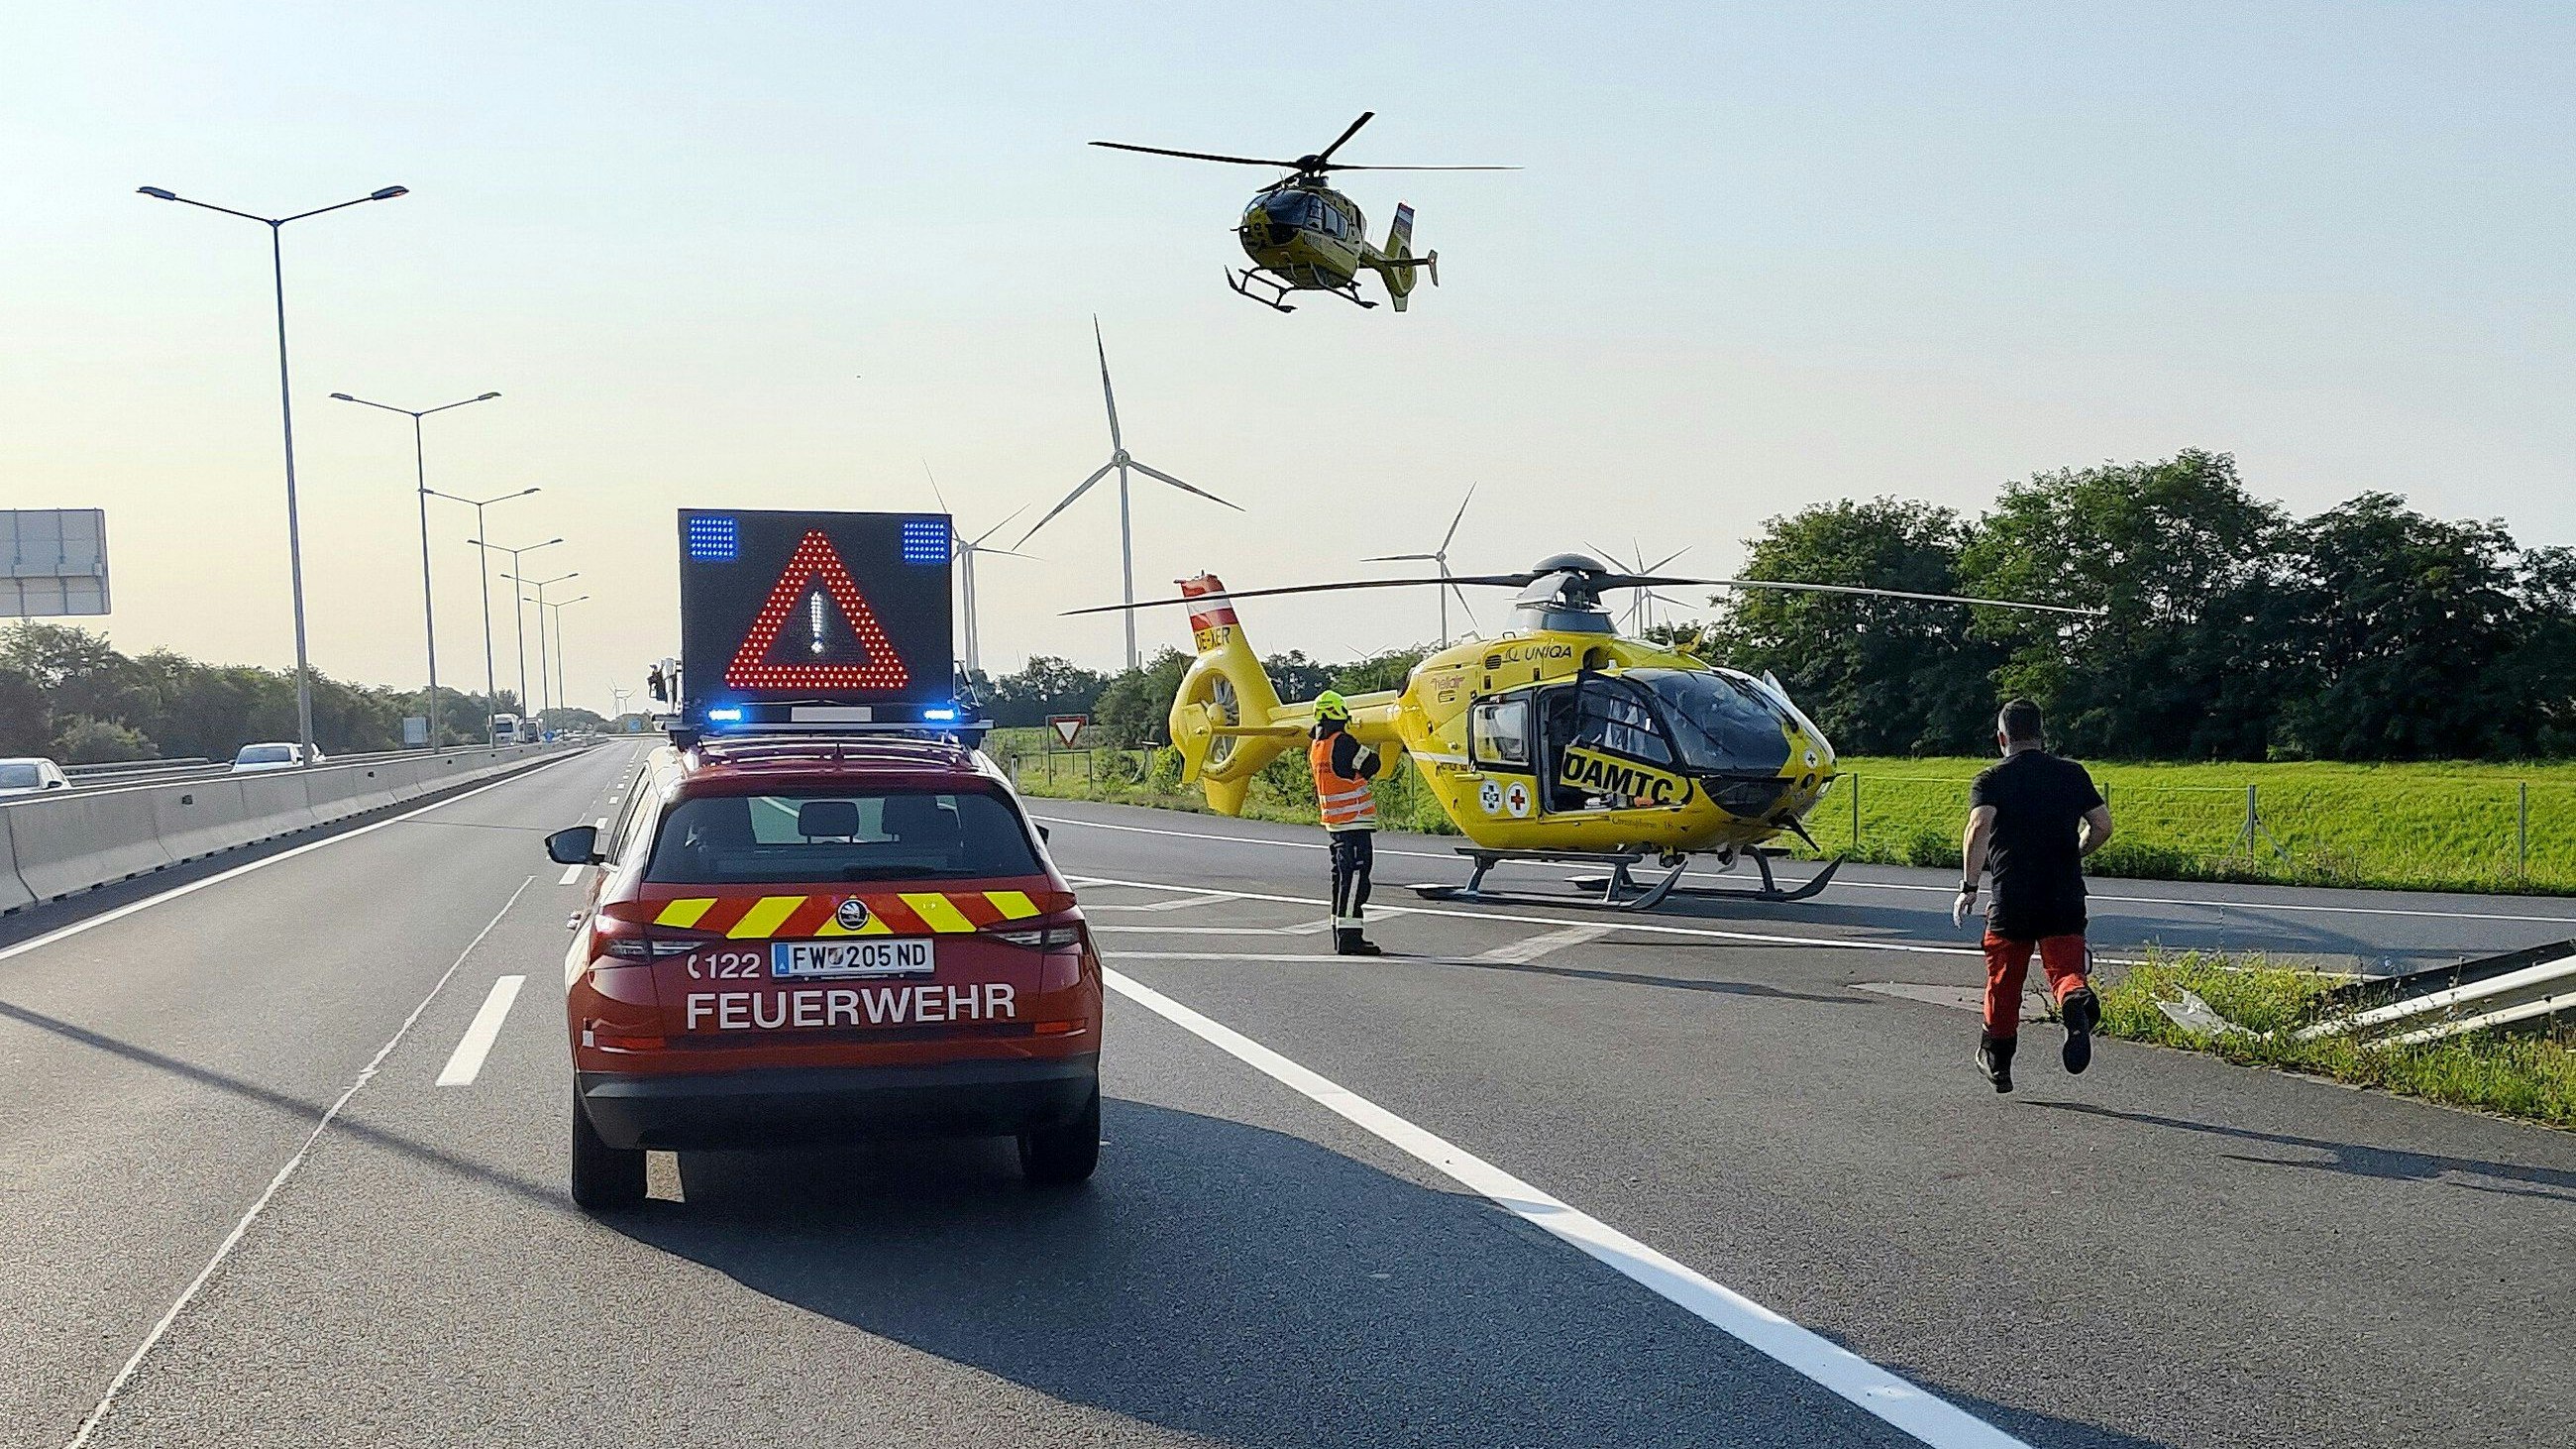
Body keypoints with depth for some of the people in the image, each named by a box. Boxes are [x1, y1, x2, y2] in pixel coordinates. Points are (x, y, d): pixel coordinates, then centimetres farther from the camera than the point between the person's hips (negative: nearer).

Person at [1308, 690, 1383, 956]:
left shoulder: (1315, 747, 10)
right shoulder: (1343, 742, -16)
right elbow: (1370, 765, -7)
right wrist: (1373, 752, 12)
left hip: (1334, 823, 9)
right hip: (1356, 822, -9)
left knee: (1343, 877, 14)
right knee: (1355, 877, -9)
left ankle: (1341, 935, 19)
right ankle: (1349, 937, -13)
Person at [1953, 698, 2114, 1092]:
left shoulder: (1991, 779, 0)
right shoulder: (2072, 773, 8)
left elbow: (1979, 827, -17)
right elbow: (2102, 826, 6)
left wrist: (1969, 887, -16)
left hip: (2012, 900, -1)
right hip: (2066, 898, 1)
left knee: (2003, 982, 14)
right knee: (2065, 970, 0)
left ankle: (1997, 1064, 27)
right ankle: (2078, 1002, -36)